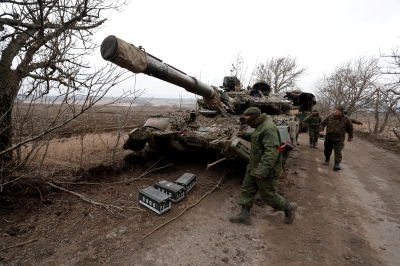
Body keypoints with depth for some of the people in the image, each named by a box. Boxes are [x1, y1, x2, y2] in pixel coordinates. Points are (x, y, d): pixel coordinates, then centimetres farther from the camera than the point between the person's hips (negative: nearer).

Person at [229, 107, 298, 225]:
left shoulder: (268, 128, -24)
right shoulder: (260, 126, 8)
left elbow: (272, 151, -32)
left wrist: (263, 170, -36)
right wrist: (245, 135, 13)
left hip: (265, 170, -10)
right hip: (254, 167, 10)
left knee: (268, 195, 7)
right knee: (246, 189, 12)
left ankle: (289, 207, 31)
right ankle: (245, 215, 22)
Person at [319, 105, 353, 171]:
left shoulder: (345, 119, -6)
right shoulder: (329, 117, -4)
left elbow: (350, 128, 7)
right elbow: (322, 123, 6)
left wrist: (350, 136, 12)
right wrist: (321, 130, -10)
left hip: (339, 139, -3)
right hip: (329, 138, 3)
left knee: (338, 151, -11)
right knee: (327, 150, 16)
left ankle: (336, 164, -10)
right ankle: (327, 160, 38)